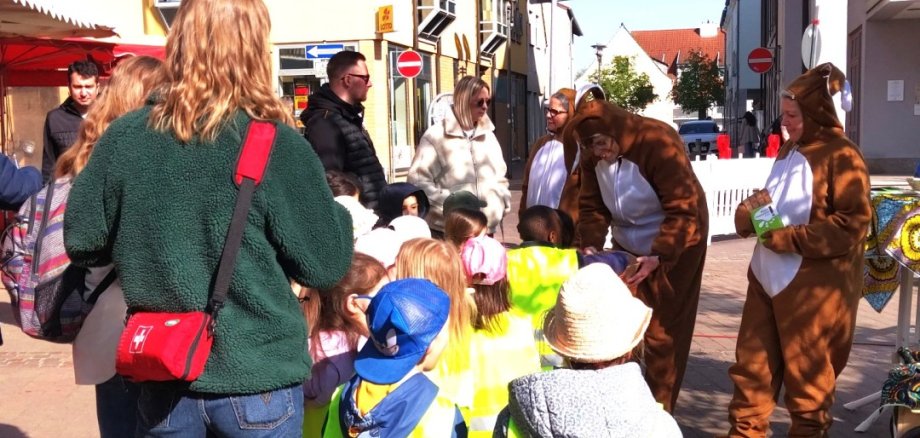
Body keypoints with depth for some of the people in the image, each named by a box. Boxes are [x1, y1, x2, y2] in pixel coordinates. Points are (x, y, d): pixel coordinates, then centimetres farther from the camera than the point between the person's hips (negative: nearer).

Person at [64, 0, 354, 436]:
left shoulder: (124, 138, -5)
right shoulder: (277, 145, -15)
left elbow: (81, 242, 4)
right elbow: (326, 264, -9)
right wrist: (340, 213, 10)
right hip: (257, 381, -2)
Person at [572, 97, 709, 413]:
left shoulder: (658, 143, -28)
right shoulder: (594, 156, -8)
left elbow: (684, 209, -30)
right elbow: (592, 206, -2)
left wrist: (658, 256, -38)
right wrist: (590, 245, -20)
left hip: (674, 246, -5)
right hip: (627, 245, 6)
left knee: (663, 332, 1)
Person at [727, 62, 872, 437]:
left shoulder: (841, 157, -13)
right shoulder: (789, 150, 11)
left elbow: (851, 226, -19)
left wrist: (787, 238, -21)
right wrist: (750, 213, -3)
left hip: (813, 288, -8)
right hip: (768, 277, 8)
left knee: (807, 378, 9)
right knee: (752, 366, 13)